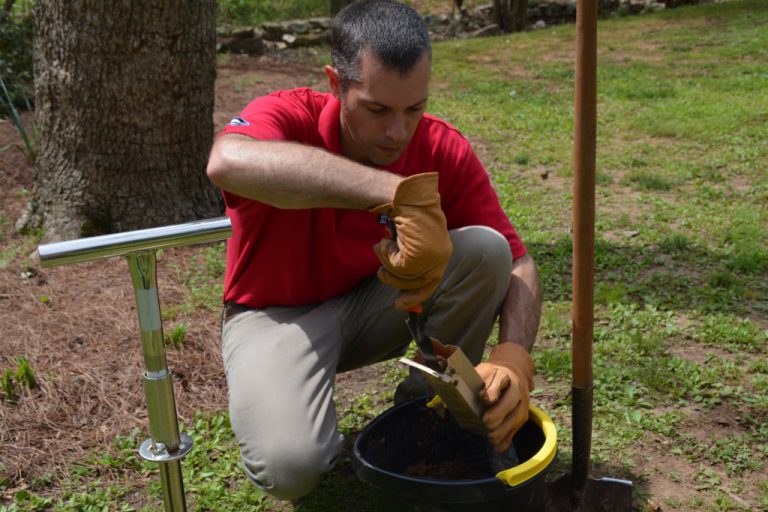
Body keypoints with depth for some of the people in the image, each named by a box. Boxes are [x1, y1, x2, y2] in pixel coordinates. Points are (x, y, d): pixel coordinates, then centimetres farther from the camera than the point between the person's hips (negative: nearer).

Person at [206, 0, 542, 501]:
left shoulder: (444, 149, -14)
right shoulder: (289, 116, -23)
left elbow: (518, 261, -11)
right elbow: (228, 161, -49)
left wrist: (514, 356, -31)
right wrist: (401, 193, -56)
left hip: (375, 303, 4)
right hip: (277, 312, -3)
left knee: (486, 249, -22)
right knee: (289, 465, -30)